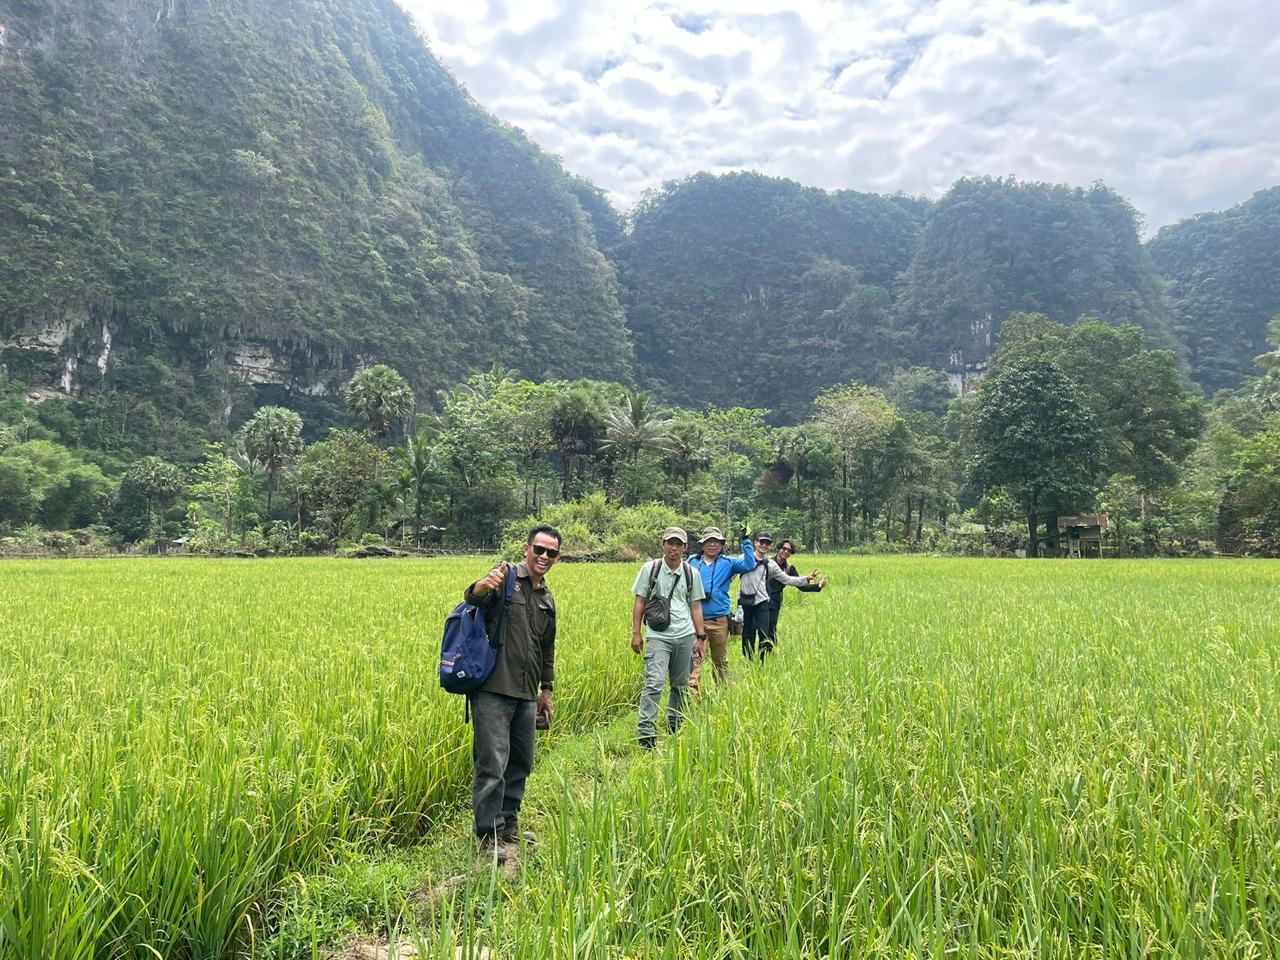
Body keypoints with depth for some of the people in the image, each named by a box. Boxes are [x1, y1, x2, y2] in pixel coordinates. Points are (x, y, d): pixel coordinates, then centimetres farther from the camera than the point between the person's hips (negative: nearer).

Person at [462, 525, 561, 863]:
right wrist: (484, 585, -50)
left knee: (521, 762, 16)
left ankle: (509, 825, 31)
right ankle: (489, 835, 8)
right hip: (494, 689, -8)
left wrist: (546, 689, 26)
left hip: (526, 694, 8)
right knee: (493, 763, -5)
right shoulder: (507, 577, -7)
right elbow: (473, 597, -27)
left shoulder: (547, 600, 15)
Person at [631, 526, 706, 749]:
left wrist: (701, 637, 9)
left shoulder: (692, 574, 7)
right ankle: (645, 732, -15)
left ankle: (675, 727, 29)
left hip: (685, 636, 3)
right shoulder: (650, 569, 1)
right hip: (658, 636, -3)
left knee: (681, 685, 11)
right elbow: (639, 602, 5)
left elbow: (696, 607, 13)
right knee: (654, 683, -16)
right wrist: (636, 633, 0)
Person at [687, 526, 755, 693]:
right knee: (695, 659, -11)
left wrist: (745, 541, -15)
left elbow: (749, 565, -12)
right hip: (696, 619, -1)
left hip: (720, 620, 1)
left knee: (721, 660, 14)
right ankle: (692, 694, -12)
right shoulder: (692, 562, 7)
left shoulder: (728, 563, 4)